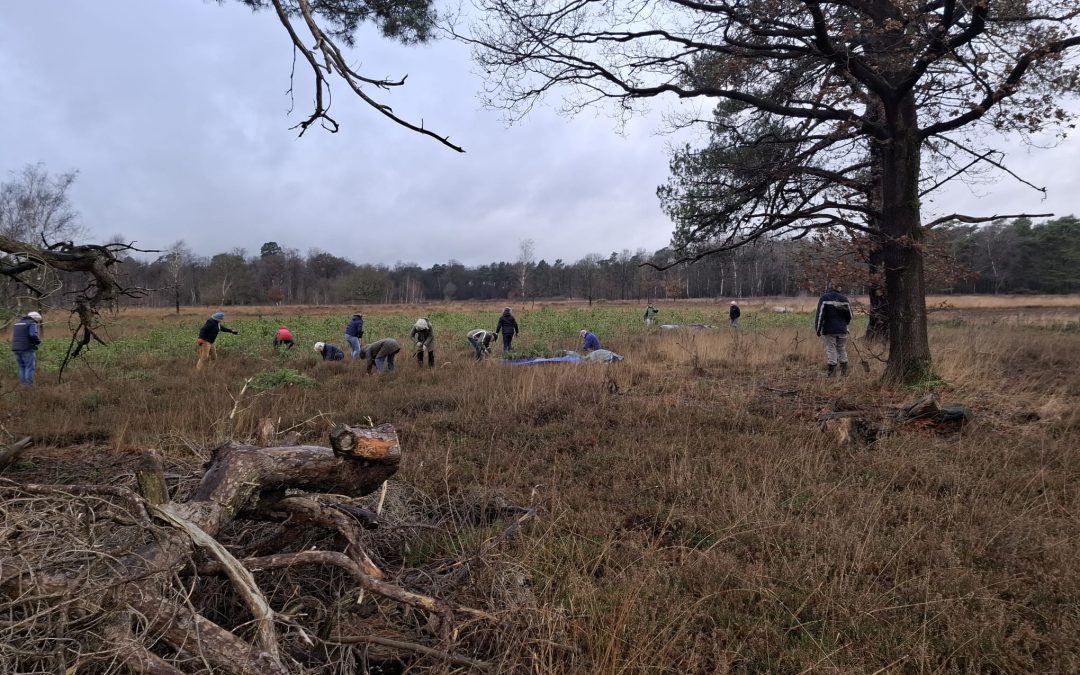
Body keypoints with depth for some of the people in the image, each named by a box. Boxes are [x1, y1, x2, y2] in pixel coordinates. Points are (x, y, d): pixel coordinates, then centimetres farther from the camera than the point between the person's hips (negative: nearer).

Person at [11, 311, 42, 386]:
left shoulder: (18, 324, 20)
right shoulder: (32, 324, -6)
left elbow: (16, 338, 24)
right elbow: (33, 335, -22)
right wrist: (38, 341, -4)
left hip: (16, 348, 7)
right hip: (27, 349, -7)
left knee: (22, 367, 14)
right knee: (30, 368, -3)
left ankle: (23, 384, 12)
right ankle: (29, 385, -7)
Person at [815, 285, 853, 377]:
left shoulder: (824, 298, -5)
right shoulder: (844, 298, 8)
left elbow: (820, 315, -11)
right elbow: (849, 315, 12)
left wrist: (818, 329, -7)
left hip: (829, 330, -4)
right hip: (842, 330, 4)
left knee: (831, 350, -2)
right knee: (842, 350, 13)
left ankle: (831, 372, -3)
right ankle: (844, 372, 15)